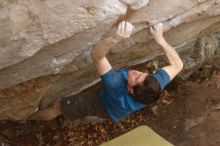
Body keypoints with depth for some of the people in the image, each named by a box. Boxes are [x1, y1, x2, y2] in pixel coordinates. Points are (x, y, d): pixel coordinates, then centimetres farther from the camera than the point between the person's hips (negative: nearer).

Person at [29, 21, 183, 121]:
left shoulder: (117, 87, -52)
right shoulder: (154, 85, -39)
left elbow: (96, 55, -58)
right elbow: (178, 65, -22)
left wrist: (115, 38, -77)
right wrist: (160, 39, -32)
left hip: (102, 105, -4)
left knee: (57, 107, 10)